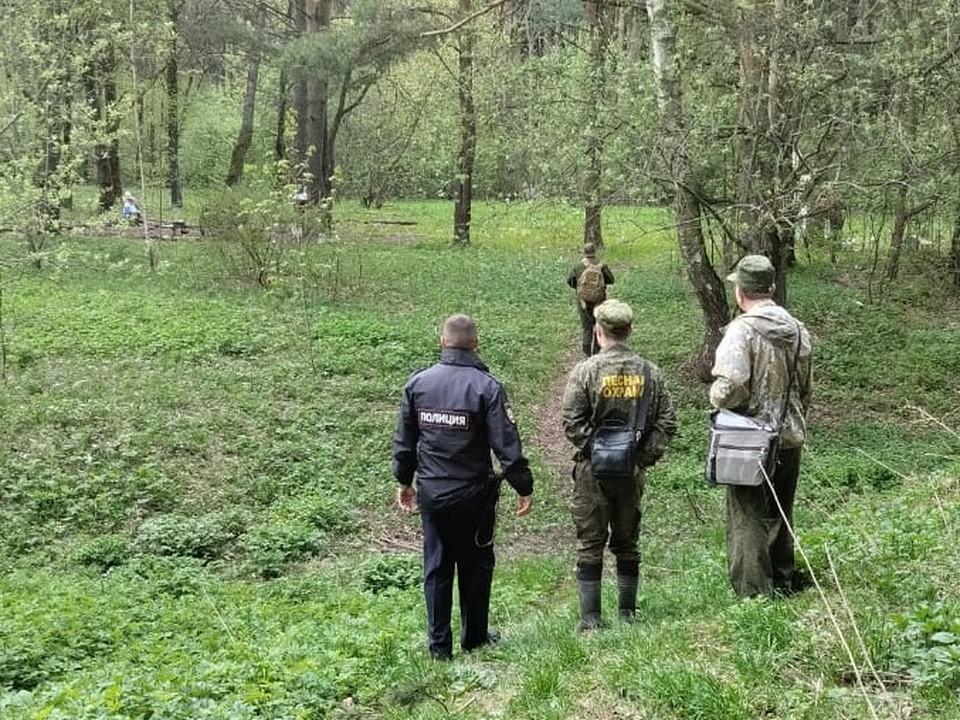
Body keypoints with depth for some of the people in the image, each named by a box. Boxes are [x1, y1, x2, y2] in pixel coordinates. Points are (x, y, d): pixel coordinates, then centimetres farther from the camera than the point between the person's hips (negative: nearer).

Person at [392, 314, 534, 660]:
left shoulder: (417, 383, 0)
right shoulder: (486, 386, -12)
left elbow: (403, 440, 8)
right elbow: (506, 443, -13)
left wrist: (404, 481, 21)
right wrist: (523, 487, -4)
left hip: (430, 492, 3)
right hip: (473, 492, -3)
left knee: (436, 567, 11)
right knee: (475, 566, 13)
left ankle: (439, 645, 16)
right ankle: (474, 638, 23)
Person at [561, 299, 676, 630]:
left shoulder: (586, 371, -10)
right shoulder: (650, 372, 1)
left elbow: (572, 422, -13)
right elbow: (667, 422, 1)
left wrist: (591, 449, -2)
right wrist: (646, 456, 3)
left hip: (593, 470, -3)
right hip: (633, 470, 3)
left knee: (590, 546, 5)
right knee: (627, 543, 15)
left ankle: (591, 618, 6)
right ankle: (627, 612, 20)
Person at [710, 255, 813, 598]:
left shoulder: (743, 330, -18)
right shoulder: (798, 330, 4)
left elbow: (730, 386, -28)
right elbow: (805, 389, 13)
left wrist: (716, 396, -6)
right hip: (790, 439, 7)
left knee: (748, 518, 3)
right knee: (780, 515, 21)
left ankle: (754, 593, 6)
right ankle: (783, 581, 33)